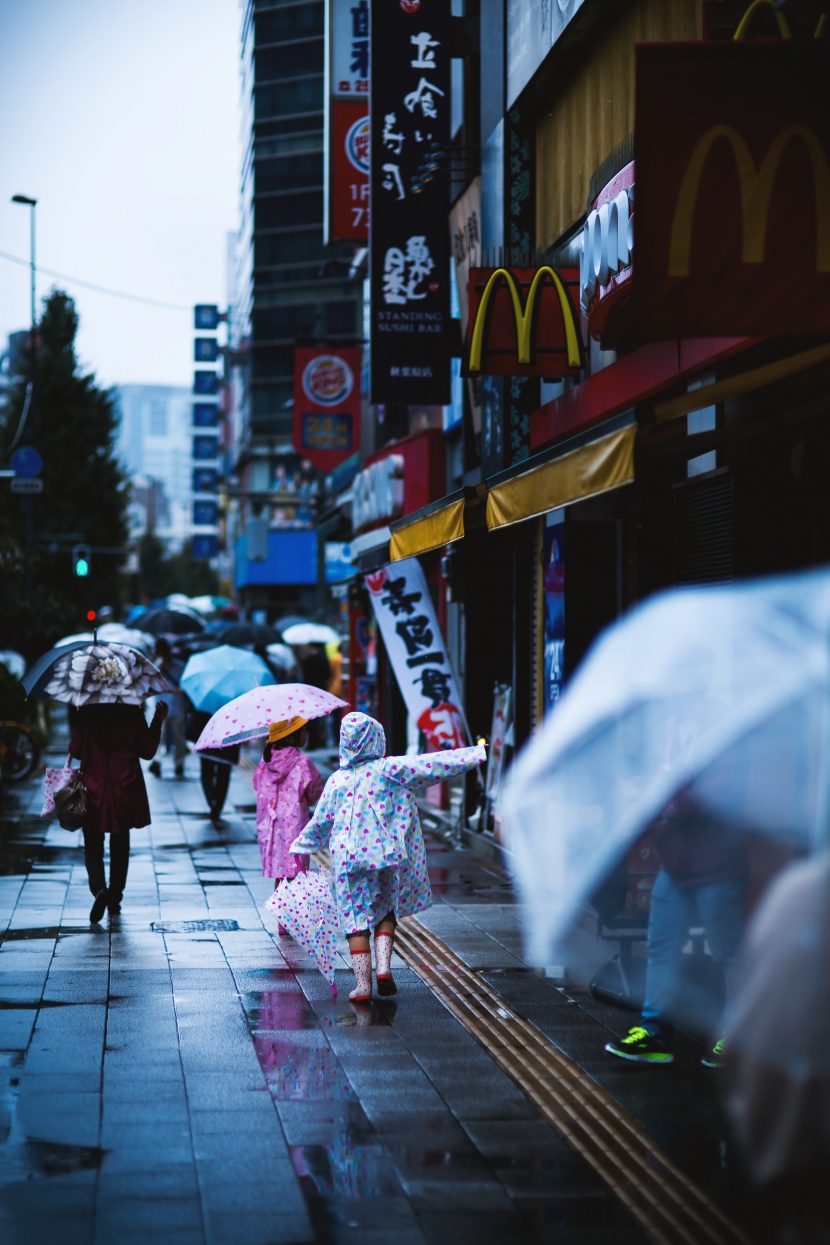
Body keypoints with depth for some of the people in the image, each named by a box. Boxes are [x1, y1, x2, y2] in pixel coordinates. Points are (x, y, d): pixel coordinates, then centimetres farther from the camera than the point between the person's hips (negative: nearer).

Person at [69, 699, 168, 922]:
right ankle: (115, 900, 19)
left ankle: (99, 888, -18)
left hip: (94, 792, -2)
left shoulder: (87, 713, -10)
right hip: (125, 793, 2)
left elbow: (75, 750, -5)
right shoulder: (133, 713, -6)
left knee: (92, 846, 7)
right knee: (120, 846, 16)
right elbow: (148, 751, 2)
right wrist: (158, 722, 10)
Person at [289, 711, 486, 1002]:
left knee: (356, 916, 5)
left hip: (349, 857, 0)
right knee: (386, 910, 17)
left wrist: (301, 844, 34)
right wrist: (475, 754, 1)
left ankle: (363, 983, 0)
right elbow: (432, 766, -5)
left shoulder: (337, 781, 4)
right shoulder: (390, 769, -3)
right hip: (388, 853, 0)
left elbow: (320, 822, 15)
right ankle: (383, 967, -1)